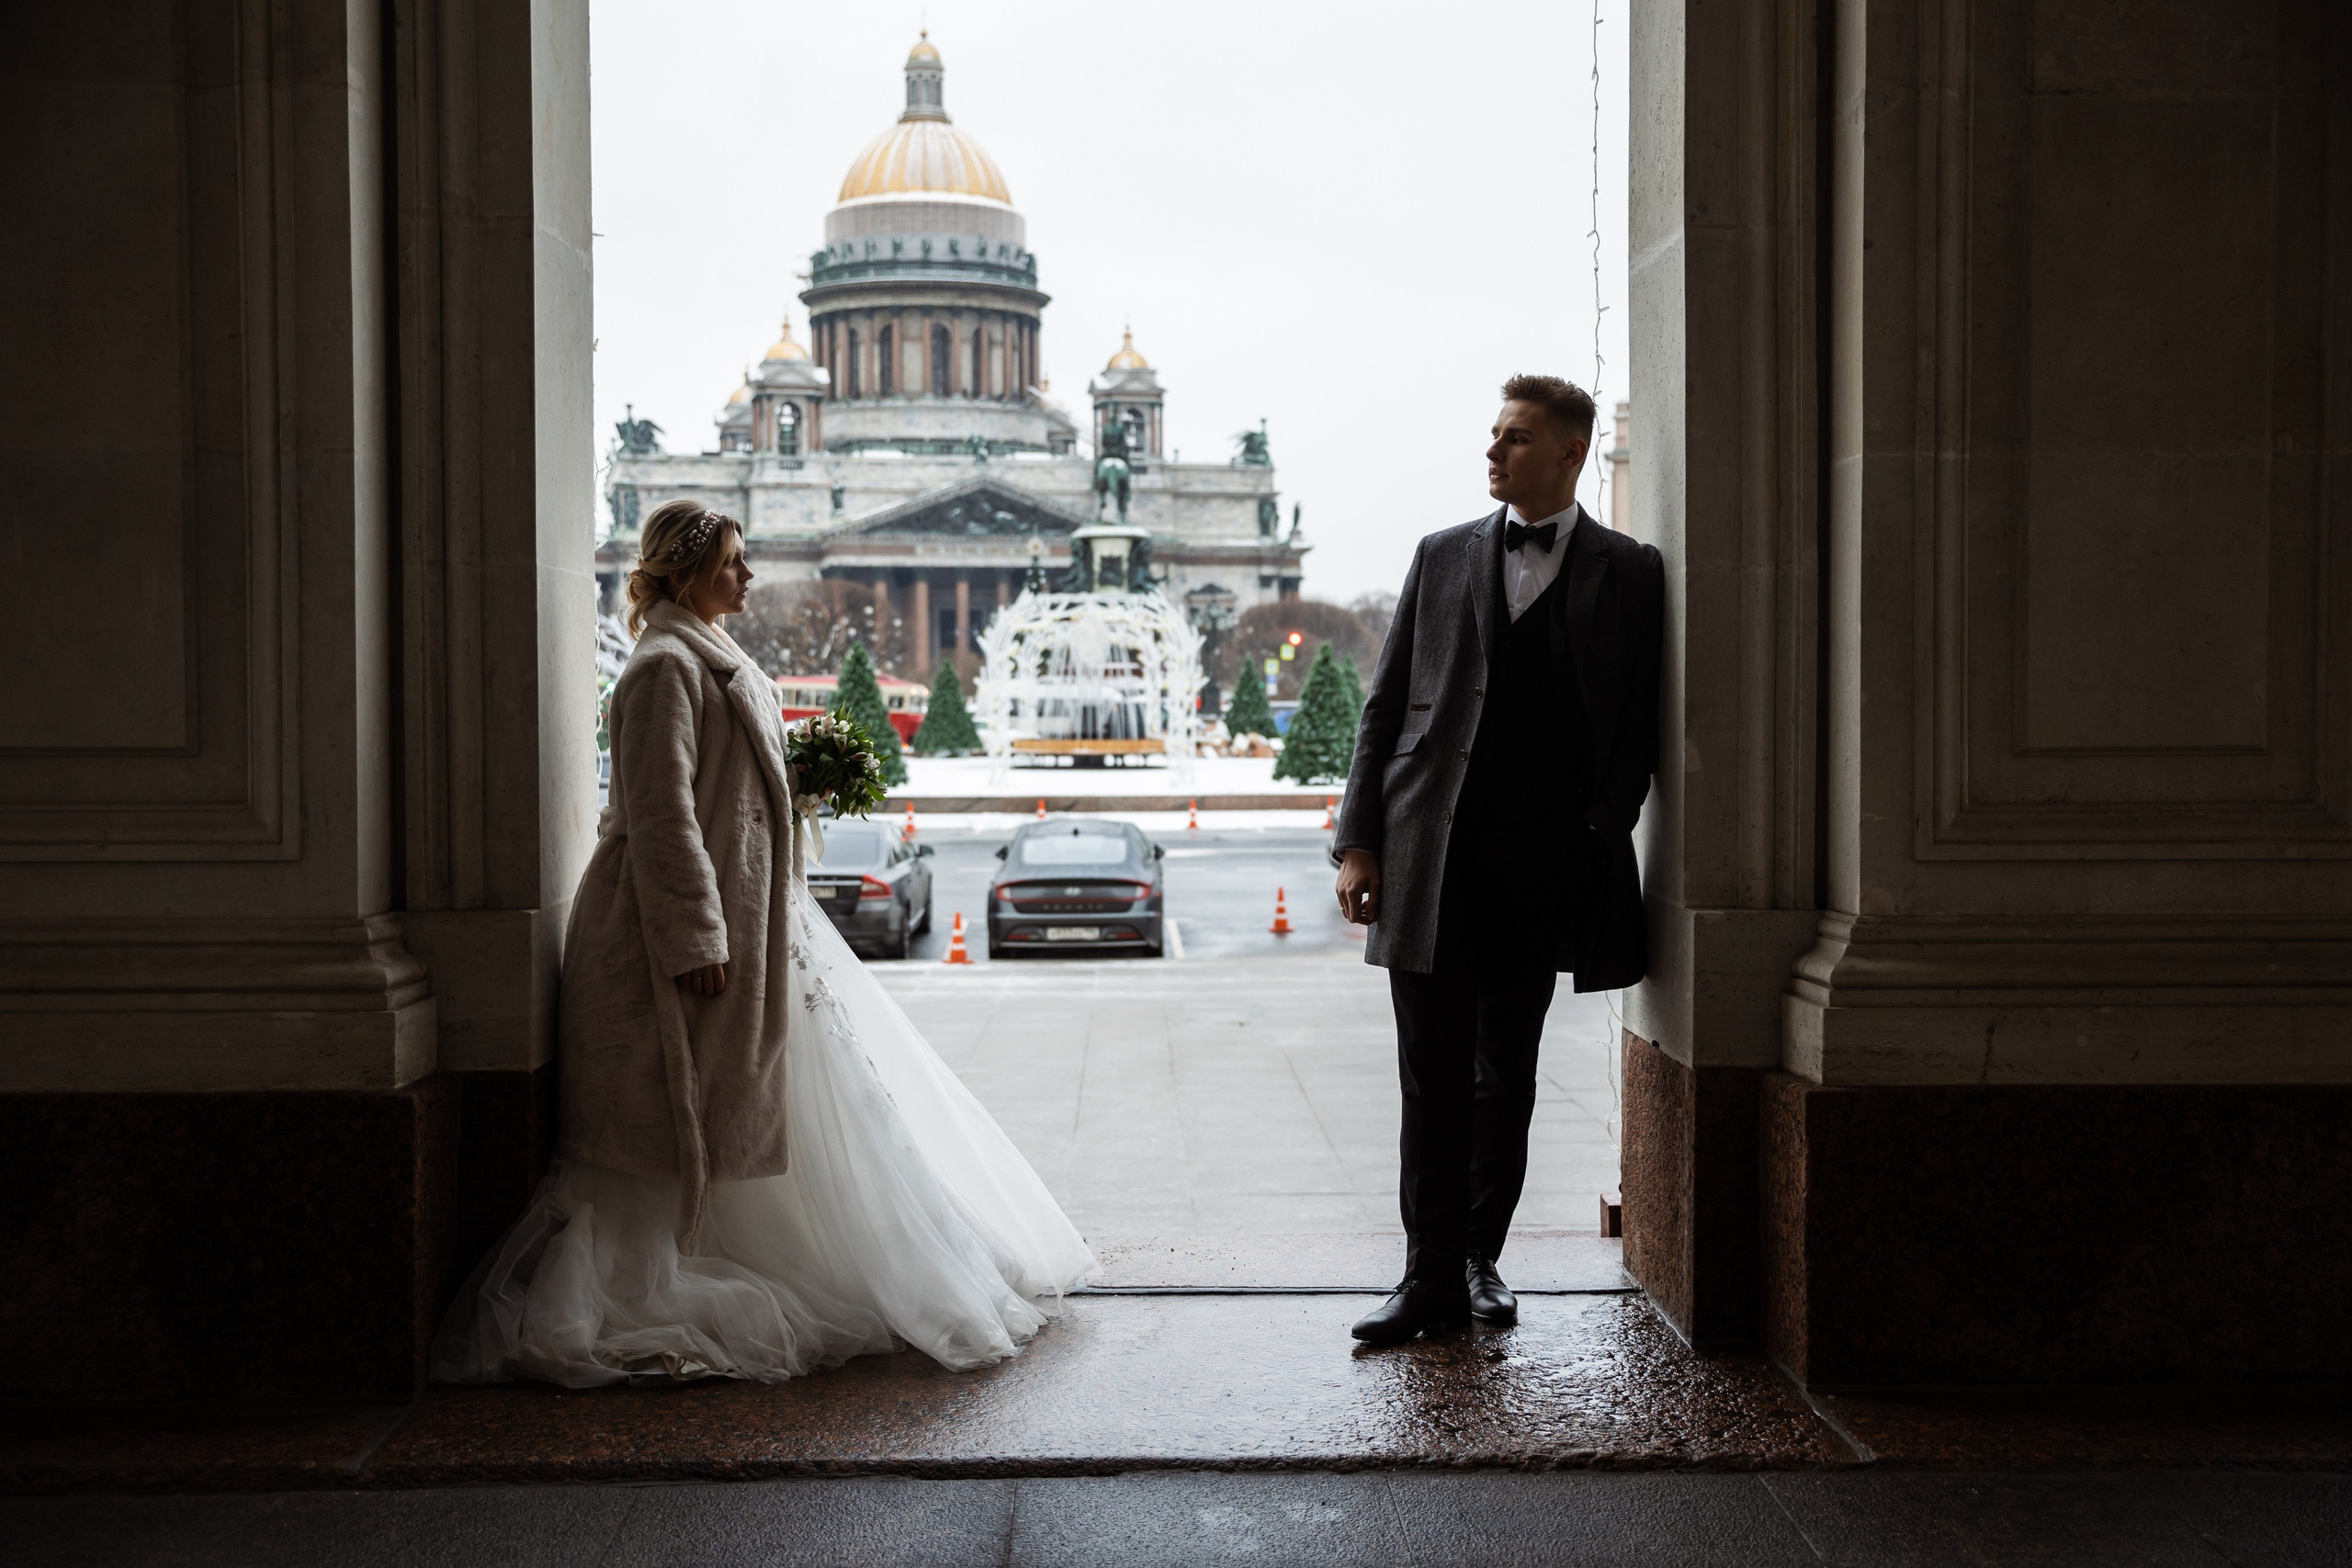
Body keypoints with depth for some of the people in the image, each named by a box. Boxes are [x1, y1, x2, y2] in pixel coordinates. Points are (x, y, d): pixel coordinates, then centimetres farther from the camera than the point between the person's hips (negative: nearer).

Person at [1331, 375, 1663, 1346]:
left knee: (1506, 1078, 10)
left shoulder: (1627, 573, 6)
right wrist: (1358, 841, 0)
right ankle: (1432, 1280, 7)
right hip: (1430, 863, 1)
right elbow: (1384, 706, 8)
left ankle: (1481, 1258, 25)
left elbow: (1637, 726, 5)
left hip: (1543, 864, -1)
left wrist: (1600, 838, -7)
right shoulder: (1441, 558, 11)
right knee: (1434, 1081, 1)